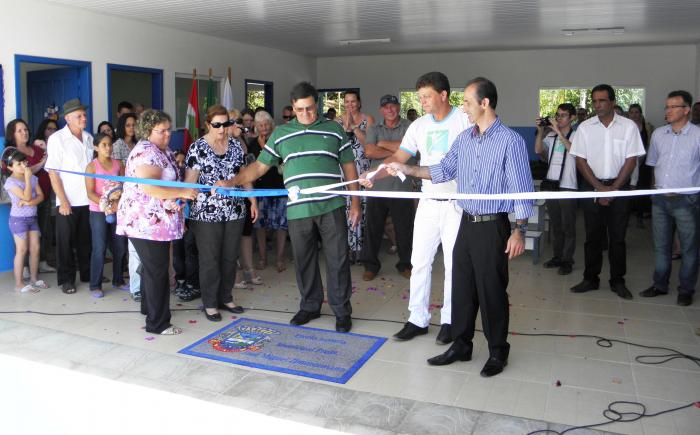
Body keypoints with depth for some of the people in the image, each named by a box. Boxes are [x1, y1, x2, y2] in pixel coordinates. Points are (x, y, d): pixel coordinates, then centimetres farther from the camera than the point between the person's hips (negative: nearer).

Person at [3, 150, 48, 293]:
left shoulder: (33, 177, 5)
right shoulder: (11, 182, -14)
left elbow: (40, 195, 0)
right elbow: (26, 196, -23)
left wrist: (30, 202, -18)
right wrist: (27, 178, -20)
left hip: (32, 218, 6)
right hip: (18, 219, -6)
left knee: (35, 248, 6)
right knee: (22, 250, -5)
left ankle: (34, 279, 19)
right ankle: (19, 284, 2)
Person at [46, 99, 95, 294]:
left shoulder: (88, 138, 6)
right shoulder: (57, 138, -8)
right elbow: (53, 172, -9)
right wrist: (63, 201, -14)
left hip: (88, 199, 4)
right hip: (68, 201, -4)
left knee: (86, 240, 14)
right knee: (66, 242, 5)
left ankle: (87, 273, 26)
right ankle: (66, 279, 17)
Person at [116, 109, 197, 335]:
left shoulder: (162, 151, 15)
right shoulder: (146, 153, -17)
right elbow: (148, 187, -29)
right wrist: (181, 192, -26)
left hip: (155, 222, 10)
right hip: (147, 222, -10)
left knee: (152, 267, 21)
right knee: (157, 270, -5)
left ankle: (149, 307, 37)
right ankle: (157, 323, 3)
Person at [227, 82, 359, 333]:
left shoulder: (334, 130, 7)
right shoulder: (281, 134, 10)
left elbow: (349, 166, 9)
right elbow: (260, 166, 9)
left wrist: (355, 203, 4)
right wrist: (232, 182, -4)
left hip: (331, 207, -2)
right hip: (298, 209, 2)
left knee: (337, 260, 2)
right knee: (304, 261, 12)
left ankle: (342, 310, 15)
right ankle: (310, 306, 29)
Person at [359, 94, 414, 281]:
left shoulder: (408, 127, 3)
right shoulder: (374, 129, 9)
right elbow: (369, 151, -7)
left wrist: (383, 143, -5)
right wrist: (395, 151, -10)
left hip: (402, 187, -1)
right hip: (377, 187, 2)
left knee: (405, 228, 8)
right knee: (373, 227, 7)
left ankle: (405, 264, 24)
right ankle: (370, 265, 20)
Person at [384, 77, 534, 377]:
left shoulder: (510, 141, -11)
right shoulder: (464, 139, 9)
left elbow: (521, 189, -11)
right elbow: (443, 170, 17)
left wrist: (520, 231, -15)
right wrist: (408, 170, 8)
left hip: (493, 226, -6)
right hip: (466, 223, 7)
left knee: (492, 290, 3)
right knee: (461, 287, 12)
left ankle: (498, 352, 20)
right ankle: (461, 345, 27)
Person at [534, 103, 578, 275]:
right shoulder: (550, 136, 10)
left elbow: (573, 150, -23)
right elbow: (538, 150, 1)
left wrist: (558, 132, -21)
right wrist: (540, 131, -6)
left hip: (568, 186, -5)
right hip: (551, 184, 5)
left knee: (568, 226, 2)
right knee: (555, 224, 13)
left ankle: (567, 260, 8)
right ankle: (557, 256, 22)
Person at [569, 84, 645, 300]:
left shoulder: (629, 126, -2)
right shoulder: (585, 127, 1)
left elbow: (631, 160, -3)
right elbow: (580, 161, 0)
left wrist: (613, 189, -9)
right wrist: (599, 187, -8)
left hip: (619, 187, -1)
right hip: (592, 186, 1)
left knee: (618, 236, 5)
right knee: (593, 235, 6)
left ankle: (617, 281, 16)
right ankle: (590, 279, 16)